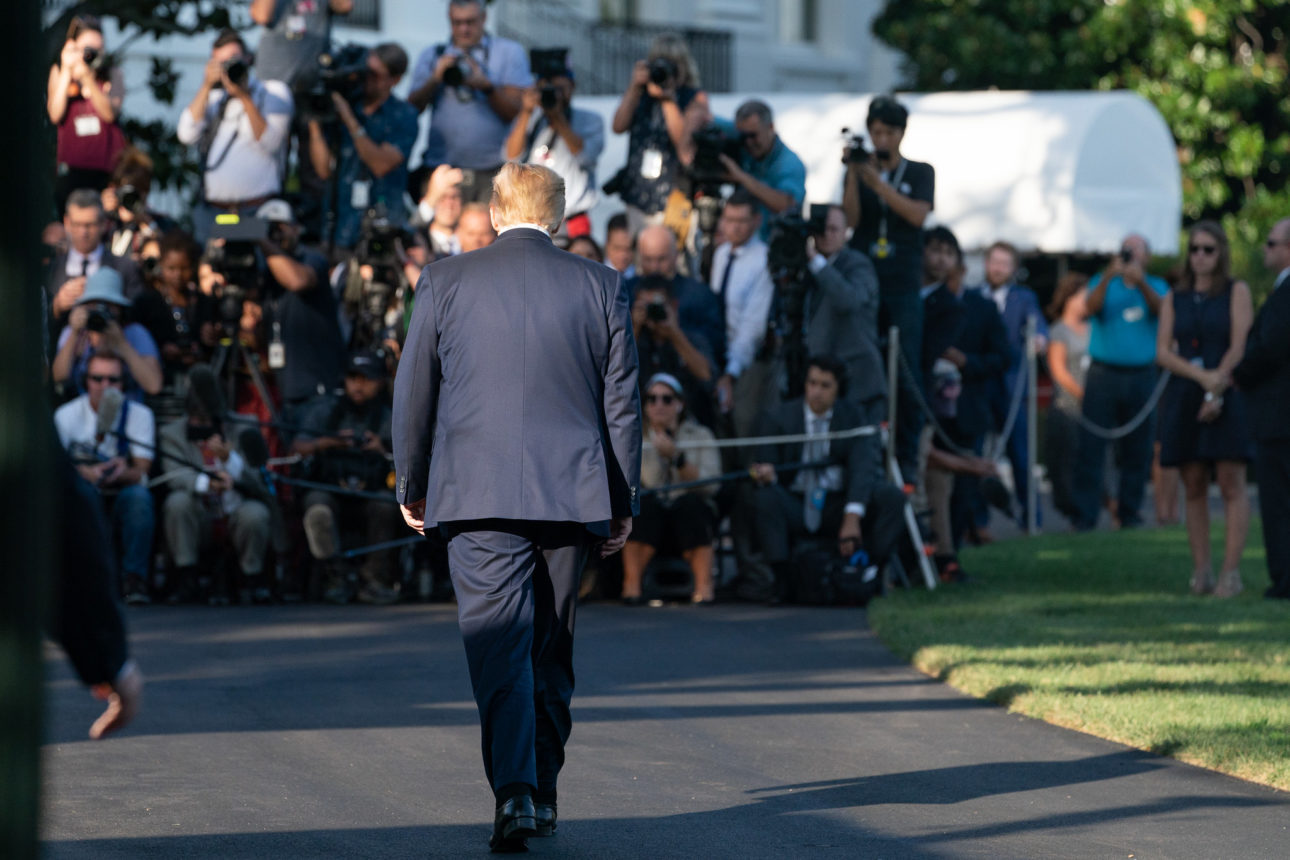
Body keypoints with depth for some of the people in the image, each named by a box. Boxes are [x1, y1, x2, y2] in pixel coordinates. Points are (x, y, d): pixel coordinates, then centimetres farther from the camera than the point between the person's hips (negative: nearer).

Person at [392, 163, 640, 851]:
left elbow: (413, 389, 6)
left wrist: (412, 484, 19)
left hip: (479, 497, -2)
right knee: (552, 652, 15)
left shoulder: (444, 282, 2)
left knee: (499, 647, -6)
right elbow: (622, 400, 7)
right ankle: (541, 792, 21)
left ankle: (515, 789, -23)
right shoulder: (601, 287, 5)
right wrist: (623, 501, 14)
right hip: (573, 495, 2)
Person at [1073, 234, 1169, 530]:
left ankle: (1129, 511, 10)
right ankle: (1085, 514, -7)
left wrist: (1141, 283, -27)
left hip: (1142, 374, 1)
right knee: (1091, 445, -7)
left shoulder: (1155, 287, 12)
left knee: (1137, 449, 2)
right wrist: (1109, 276, -25)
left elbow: (1160, 309, -10)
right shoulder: (1103, 283, 11)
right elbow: (1092, 307, -9)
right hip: (1103, 372, -1)